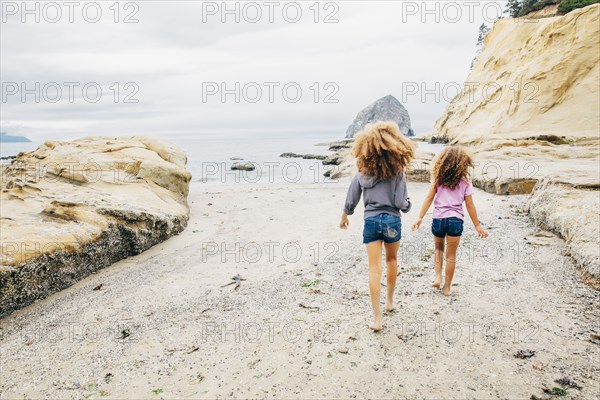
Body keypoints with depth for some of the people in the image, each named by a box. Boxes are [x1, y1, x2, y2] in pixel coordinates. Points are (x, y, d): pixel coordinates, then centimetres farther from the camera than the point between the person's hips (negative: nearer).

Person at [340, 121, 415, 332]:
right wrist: (407, 203, 13)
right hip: (392, 221, 0)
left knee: (374, 269, 1)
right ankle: (390, 301, 38)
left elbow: (350, 202, 4)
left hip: (371, 221, 0)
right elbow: (402, 204, -12)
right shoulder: (397, 172, -8)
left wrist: (344, 218, 23)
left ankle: (378, 318, 0)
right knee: (392, 260, 25)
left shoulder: (362, 174, -2)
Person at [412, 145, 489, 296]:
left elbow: (429, 198, -1)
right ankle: (447, 287, 17)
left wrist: (420, 217, 0)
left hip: (438, 219, 1)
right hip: (455, 220, -1)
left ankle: (438, 277, 10)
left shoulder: (438, 178, 3)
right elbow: (470, 205, 1)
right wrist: (477, 225, 8)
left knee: (438, 248, 25)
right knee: (451, 256, 9)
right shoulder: (464, 182, 1)